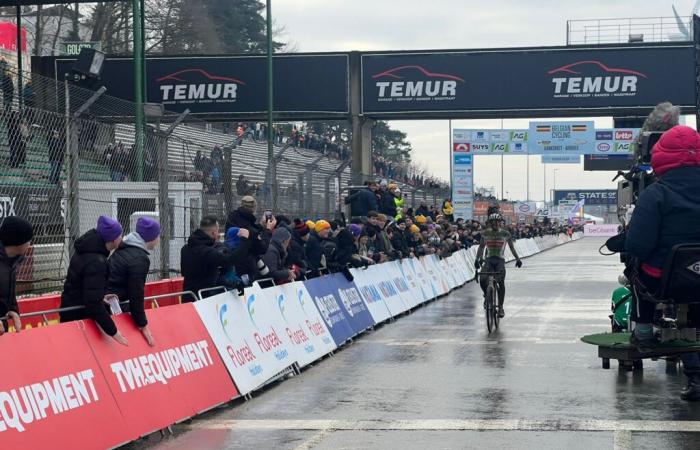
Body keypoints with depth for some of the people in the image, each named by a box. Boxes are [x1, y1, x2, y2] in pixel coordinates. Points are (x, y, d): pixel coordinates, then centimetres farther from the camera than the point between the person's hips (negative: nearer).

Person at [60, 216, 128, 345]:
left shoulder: (87, 248, 0)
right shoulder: (96, 262, -29)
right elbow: (94, 303, -33)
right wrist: (113, 332, -29)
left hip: (73, 311, 9)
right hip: (78, 316, -9)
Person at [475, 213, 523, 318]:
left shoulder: (505, 234, 0)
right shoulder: (485, 233, 3)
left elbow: (512, 247, 7)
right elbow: (481, 246, 8)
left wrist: (518, 259, 0)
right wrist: (477, 259, -3)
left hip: (500, 260, -1)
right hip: (489, 260, 1)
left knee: (501, 282, -18)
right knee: (482, 280, -22)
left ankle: (500, 307, -11)